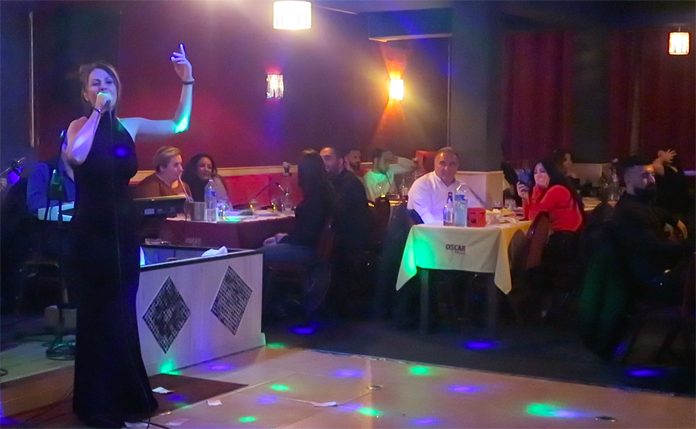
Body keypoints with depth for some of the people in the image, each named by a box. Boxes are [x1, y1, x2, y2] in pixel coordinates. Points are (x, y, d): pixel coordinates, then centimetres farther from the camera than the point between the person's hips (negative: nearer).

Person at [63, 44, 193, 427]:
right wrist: (97, 112, -20)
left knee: (123, 314, 10)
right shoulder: (80, 125, -6)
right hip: (91, 231, -4)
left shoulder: (130, 126, 7)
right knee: (99, 314, 1)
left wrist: (187, 82, 4)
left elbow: (179, 125, 10)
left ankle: (127, 397, 21)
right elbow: (76, 156, -28)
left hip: (124, 229, 4)